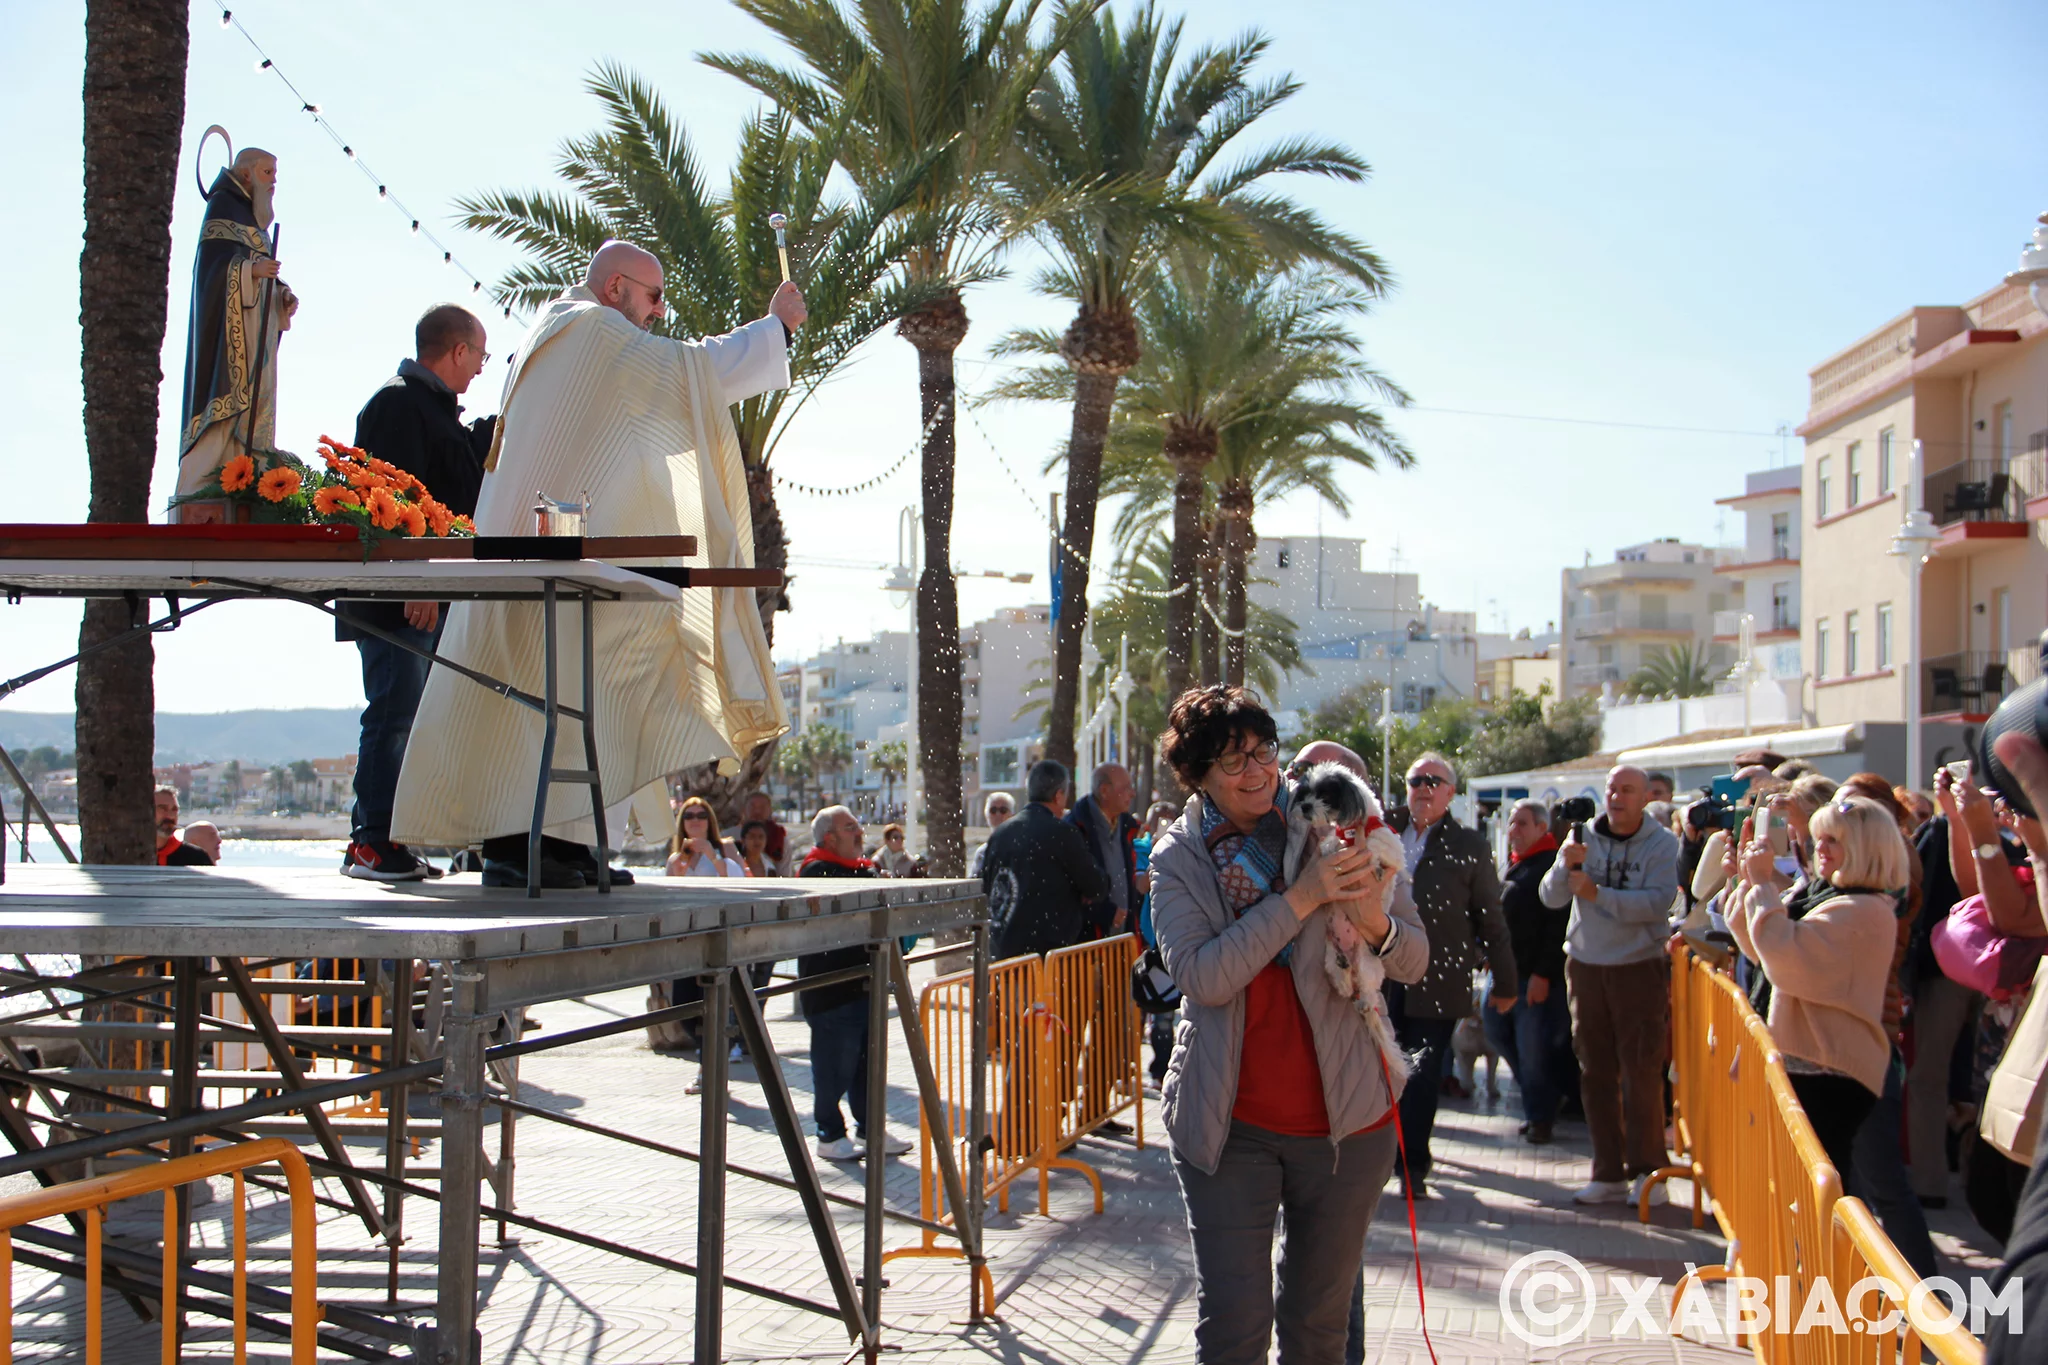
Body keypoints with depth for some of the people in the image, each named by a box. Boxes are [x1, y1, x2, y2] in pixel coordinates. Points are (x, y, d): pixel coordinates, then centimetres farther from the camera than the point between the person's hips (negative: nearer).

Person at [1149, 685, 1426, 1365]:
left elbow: (1414, 963, 1)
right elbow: (1203, 977, -18)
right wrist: (1300, 898, -24)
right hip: (1227, 1123, -1)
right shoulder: (1177, 858, -2)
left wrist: (1374, 921, -22)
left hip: (1342, 1117, 1)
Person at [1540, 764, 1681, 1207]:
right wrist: (1564, 866, -23)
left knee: (1642, 1070, -5)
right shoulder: (1584, 837, 3)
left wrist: (1597, 893, -24)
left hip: (1640, 968, -3)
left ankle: (1646, 1170, 5)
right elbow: (1550, 898, -4)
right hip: (1586, 966, 3)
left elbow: (1657, 903, -18)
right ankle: (1609, 1174, 12)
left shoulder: (1661, 844, -4)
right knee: (1596, 1073, 6)